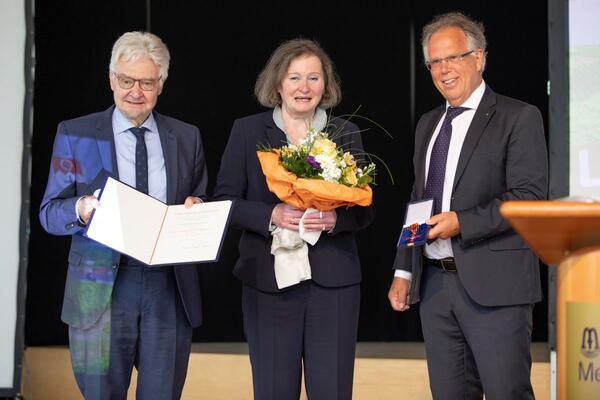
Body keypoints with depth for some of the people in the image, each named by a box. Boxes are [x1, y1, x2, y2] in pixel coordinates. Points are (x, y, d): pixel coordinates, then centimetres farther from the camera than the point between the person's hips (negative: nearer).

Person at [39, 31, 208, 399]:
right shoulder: (75, 135, 3)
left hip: (171, 289, 2)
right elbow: (49, 213, 2)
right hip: (101, 288, -2)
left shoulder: (187, 137, 11)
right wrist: (80, 209, -20)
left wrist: (197, 208, -8)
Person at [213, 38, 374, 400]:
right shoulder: (247, 131, 5)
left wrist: (336, 219, -13)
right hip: (268, 279, -1)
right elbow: (225, 201, 2)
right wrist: (272, 216, -15)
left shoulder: (346, 134, 9)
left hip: (333, 280, 1)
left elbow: (365, 210, 9)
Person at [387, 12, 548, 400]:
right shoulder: (428, 124, 18)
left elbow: (529, 196, -12)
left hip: (495, 284, -6)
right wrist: (404, 270, 16)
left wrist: (461, 223, -20)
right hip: (434, 282, 6)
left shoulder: (519, 117, -3)